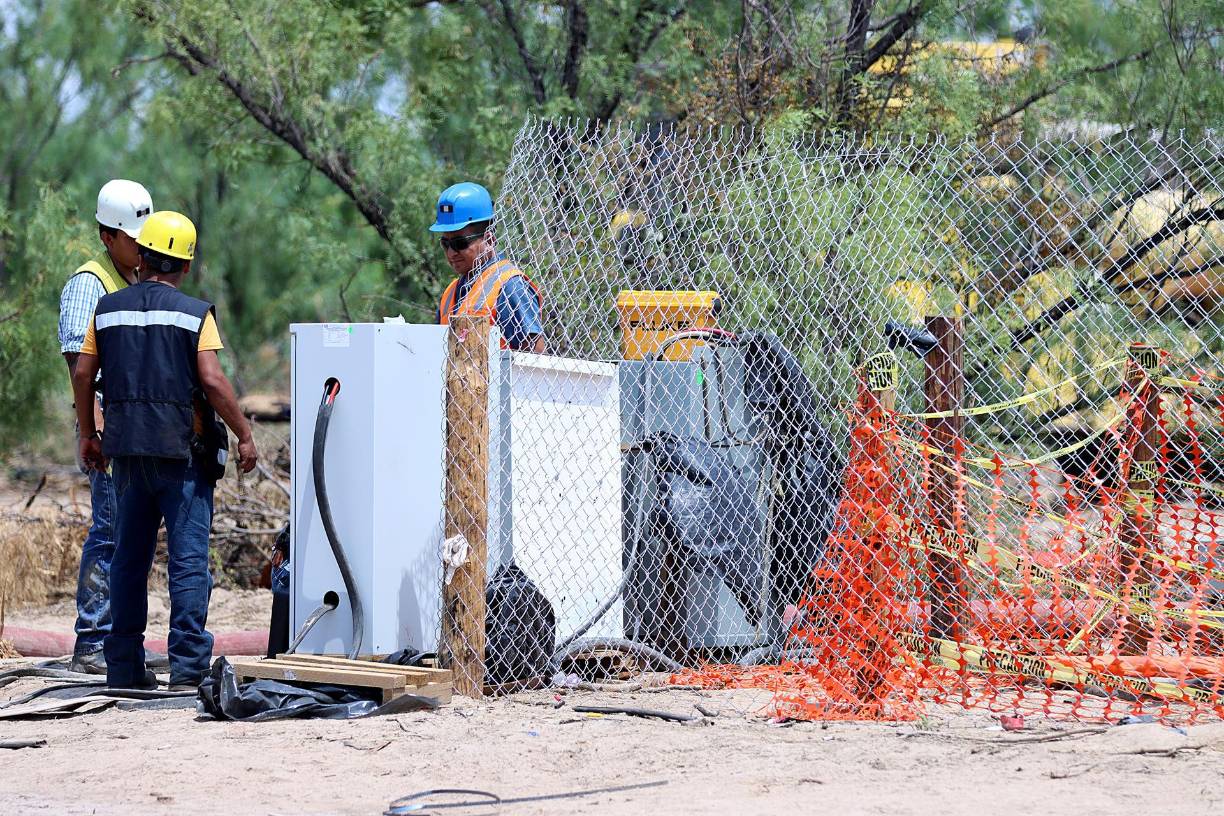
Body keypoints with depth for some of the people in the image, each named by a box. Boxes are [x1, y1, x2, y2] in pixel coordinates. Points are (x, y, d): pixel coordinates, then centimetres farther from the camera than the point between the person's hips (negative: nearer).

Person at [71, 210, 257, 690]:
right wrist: (244, 435, -4)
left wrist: (89, 435, 18)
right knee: (188, 558, -2)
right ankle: (187, 667, -7)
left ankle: (124, 665, 13)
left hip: (126, 449, 4)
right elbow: (212, 381, -13)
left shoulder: (108, 308, 6)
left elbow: (83, 374, 7)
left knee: (129, 557, 12)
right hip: (182, 451, -4)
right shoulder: (194, 314, -6)